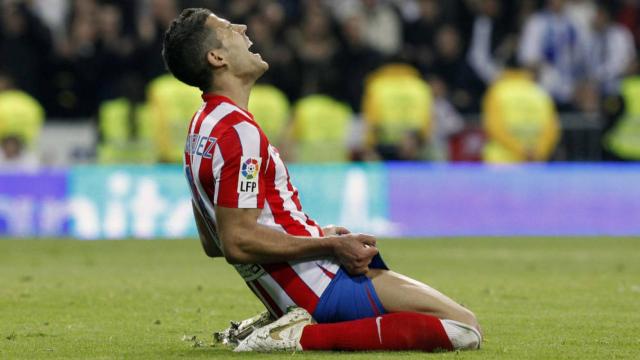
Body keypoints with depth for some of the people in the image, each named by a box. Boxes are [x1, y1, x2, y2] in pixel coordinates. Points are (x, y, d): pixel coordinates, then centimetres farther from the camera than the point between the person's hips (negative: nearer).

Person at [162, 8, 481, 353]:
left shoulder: (203, 127, 12)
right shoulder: (238, 131, -20)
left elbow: (213, 243, 19)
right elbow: (237, 243, -27)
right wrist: (331, 246, -21)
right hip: (324, 283, -10)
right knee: (465, 328, -15)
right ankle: (309, 335, -16)